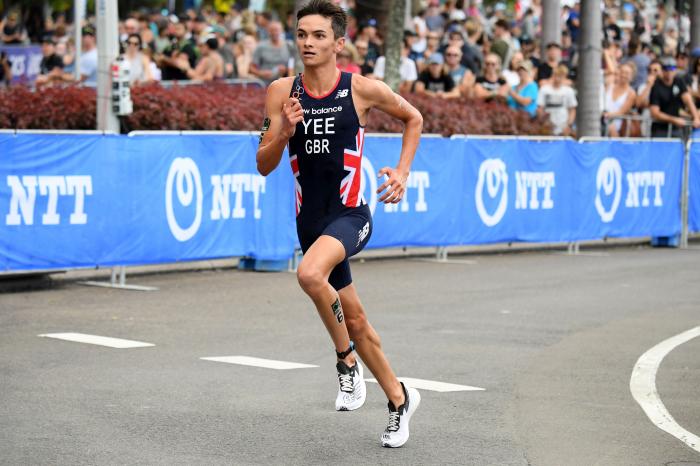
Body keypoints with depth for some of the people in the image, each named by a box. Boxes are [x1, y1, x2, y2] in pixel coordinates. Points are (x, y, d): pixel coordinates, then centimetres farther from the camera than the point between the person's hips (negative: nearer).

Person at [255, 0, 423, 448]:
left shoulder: (362, 89, -7)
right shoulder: (282, 92, -1)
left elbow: (413, 118, 11)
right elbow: (264, 166, 0)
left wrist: (402, 172, 2)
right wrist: (284, 133, -19)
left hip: (351, 214, -5)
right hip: (311, 219, 5)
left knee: (311, 274, -34)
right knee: (355, 319, 14)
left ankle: (347, 361, -10)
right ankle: (400, 399, 33)